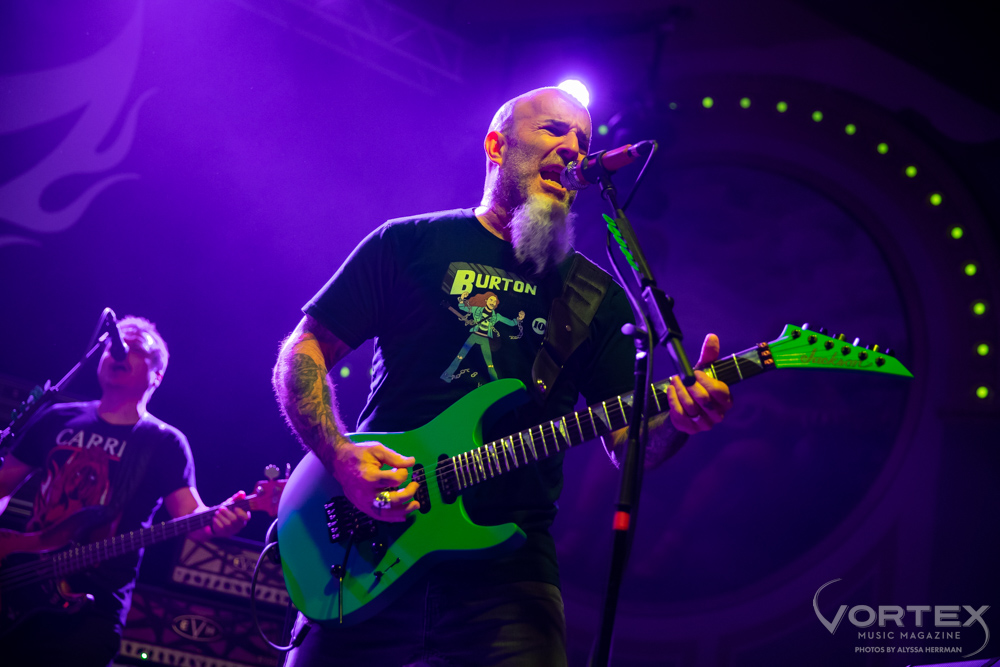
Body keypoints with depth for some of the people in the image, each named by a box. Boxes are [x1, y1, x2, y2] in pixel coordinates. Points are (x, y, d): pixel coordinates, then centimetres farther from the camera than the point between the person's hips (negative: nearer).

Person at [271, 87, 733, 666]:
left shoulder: (597, 297, 17)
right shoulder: (411, 244, 10)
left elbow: (629, 441, 11)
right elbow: (303, 352, 8)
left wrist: (677, 420, -12)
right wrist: (340, 457, -9)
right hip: (372, 544, -1)